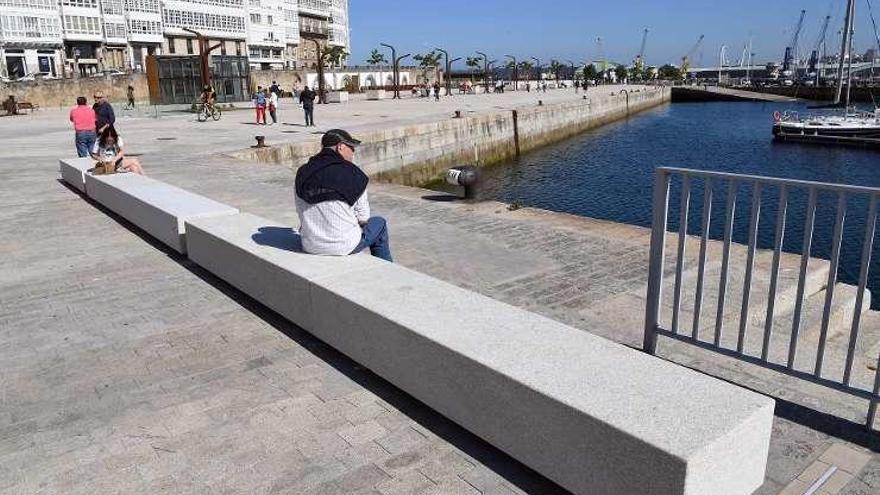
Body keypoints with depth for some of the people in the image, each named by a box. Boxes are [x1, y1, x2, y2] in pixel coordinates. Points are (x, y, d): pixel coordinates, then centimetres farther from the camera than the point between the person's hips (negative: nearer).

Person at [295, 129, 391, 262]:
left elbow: (301, 212, 5)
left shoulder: (303, 173, 0)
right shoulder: (352, 174, -12)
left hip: (310, 246, 5)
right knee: (379, 223, 22)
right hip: (343, 246, -5)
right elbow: (363, 217, -8)